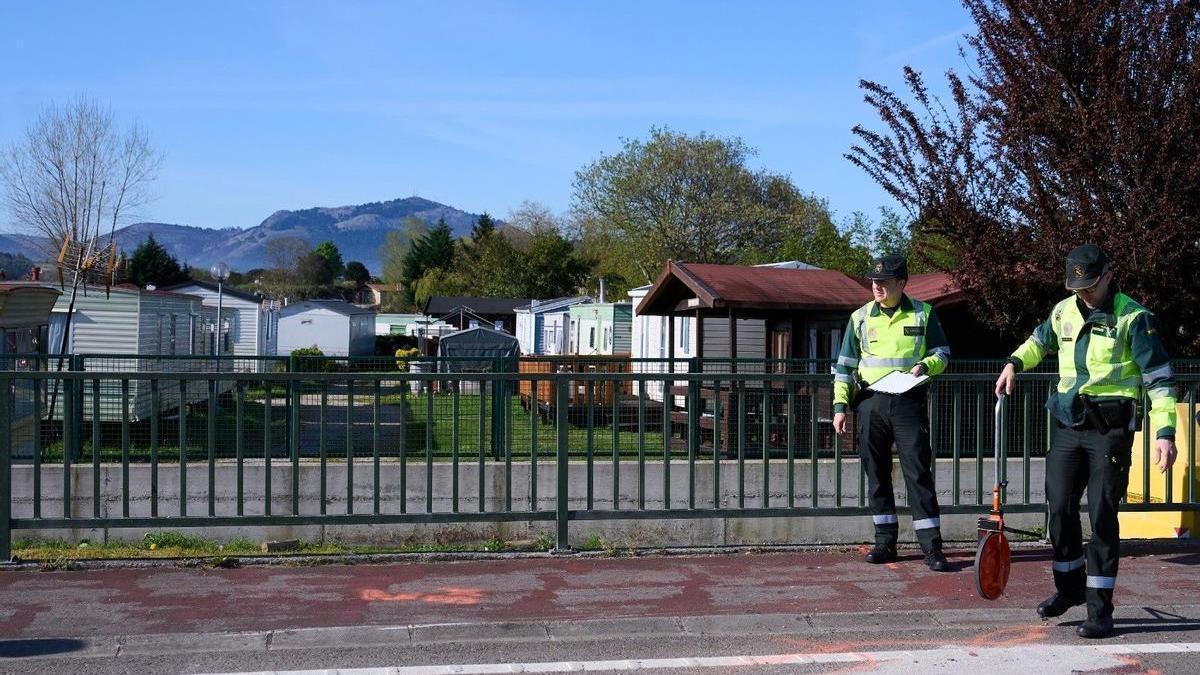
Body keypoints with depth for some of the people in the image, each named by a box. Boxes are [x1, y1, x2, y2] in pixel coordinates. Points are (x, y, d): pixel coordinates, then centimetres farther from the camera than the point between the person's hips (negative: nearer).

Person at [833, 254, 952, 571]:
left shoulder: (923, 314, 3)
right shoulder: (860, 317, 7)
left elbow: (942, 353, 10)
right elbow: (845, 365, 9)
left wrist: (925, 365, -12)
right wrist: (840, 405, 2)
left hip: (909, 402, -2)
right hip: (870, 402, 2)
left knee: (918, 472, -6)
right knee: (877, 474, 6)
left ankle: (932, 546, -3)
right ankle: (885, 541, 16)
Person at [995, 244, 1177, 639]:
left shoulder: (1132, 318, -9)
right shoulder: (1063, 312, 8)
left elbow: (1158, 377, -11)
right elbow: (1040, 341, 30)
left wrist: (1165, 432, -18)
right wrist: (1015, 363, 12)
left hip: (1110, 428, -5)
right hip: (1069, 425, 5)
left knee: (1102, 516, -4)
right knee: (1060, 507, 8)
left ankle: (1100, 609, 4)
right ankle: (1069, 588, 27)